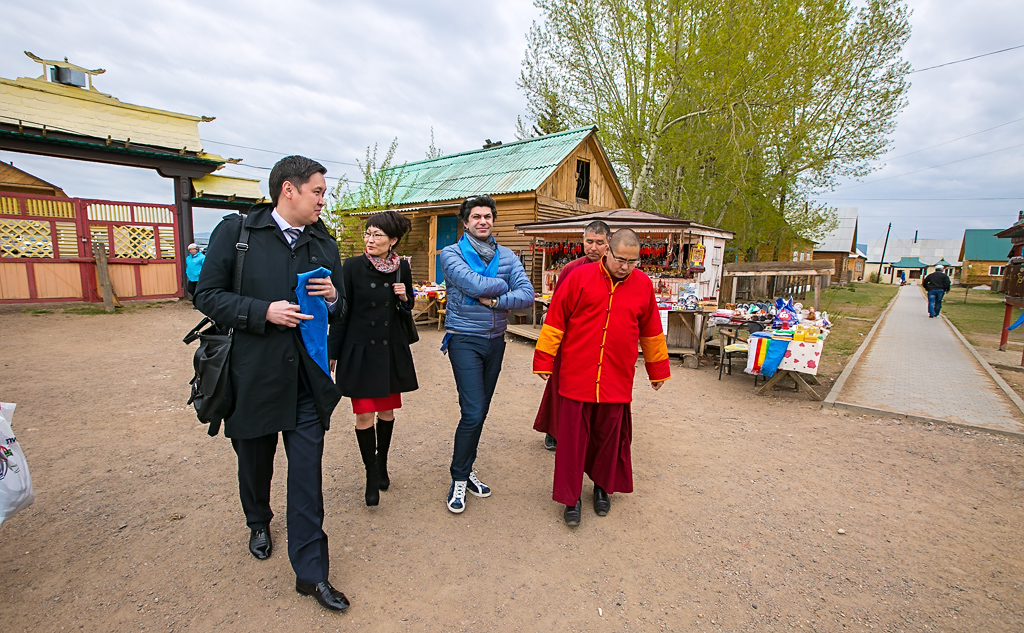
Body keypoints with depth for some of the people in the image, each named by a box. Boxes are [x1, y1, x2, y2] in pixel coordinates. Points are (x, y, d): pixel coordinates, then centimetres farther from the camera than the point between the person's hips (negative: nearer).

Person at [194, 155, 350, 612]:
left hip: (307, 378, 2)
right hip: (254, 373, -1)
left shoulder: (325, 244, 7)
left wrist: (334, 298, -10)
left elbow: (339, 313, 13)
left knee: (307, 472, 2)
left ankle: (311, 572, 15)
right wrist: (264, 312, -18)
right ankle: (258, 522, 51)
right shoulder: (235, 231, -3)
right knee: (254, 461, 20)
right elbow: (208, 296, -5)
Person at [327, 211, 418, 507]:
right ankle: (372, 474, 20)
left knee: (387, 411, 13)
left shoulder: (402, 267, 0)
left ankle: (382, 464, 37)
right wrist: (332, 352, -3)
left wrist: (405, 297, -9)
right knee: (364, 414, 0)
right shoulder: (352, 266, -7)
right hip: (360, 349, -2)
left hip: (392, 349, 3)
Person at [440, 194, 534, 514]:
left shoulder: (507, 256, 6)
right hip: (465, 340, -4)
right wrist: (505, 286, -7)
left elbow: (528, 295, -6)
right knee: (473, 411, -9)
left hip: (495, 341, 5)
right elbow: (475, 284, -23)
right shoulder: (452, 254, -5)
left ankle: (466, 470, 30)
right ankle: (458, 478, 12)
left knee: (481, 411, 12)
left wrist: (494, 300, -17)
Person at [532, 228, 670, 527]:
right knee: (573, 439, 5)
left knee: (609, 437, 15)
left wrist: (658, 369, 20)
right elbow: (555, 319, -2)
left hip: (616, 381, 2)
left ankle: (602, 486, 39)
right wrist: (544, 359, -2)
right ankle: (571, 497, 23)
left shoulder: (643, 285, 4)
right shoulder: (580, 278, -4)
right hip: (576, 376, -2)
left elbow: (651, 331, 14)